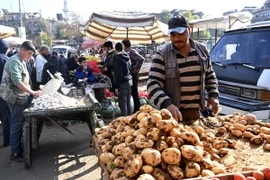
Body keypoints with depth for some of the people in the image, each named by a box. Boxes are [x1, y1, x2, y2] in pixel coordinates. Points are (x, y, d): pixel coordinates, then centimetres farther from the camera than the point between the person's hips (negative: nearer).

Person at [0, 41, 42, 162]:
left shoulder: (21, 61, 13)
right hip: (16, 98, -9)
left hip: (21, 97, 9)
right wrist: (32, 92, -22)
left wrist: (31, 92, 10)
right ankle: (15, 153, 5)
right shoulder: (14, 61, -17)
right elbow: (17, 82, -24)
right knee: (16, 125, -3)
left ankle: (18, 147, 27)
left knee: (19, 124, 16)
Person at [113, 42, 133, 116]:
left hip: (123, 82, -8)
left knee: (123, 103, -4)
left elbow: (118, 73, -16)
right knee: (128, 102, 16)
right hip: (129, 80, 8)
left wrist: (116, 86, -14)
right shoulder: (127, 57, 12)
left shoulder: (117, 58, -12)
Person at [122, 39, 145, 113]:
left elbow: (141, 59, -28)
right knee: (133, 92, 15)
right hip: (130, 74, 10)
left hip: (133, 74, -10)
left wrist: (136, 68, -20)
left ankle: (137, 109, 4)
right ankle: (136, 109, 25)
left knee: (134, 92, -4)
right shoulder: (129, 52, 12)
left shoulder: (132, 52, -16)